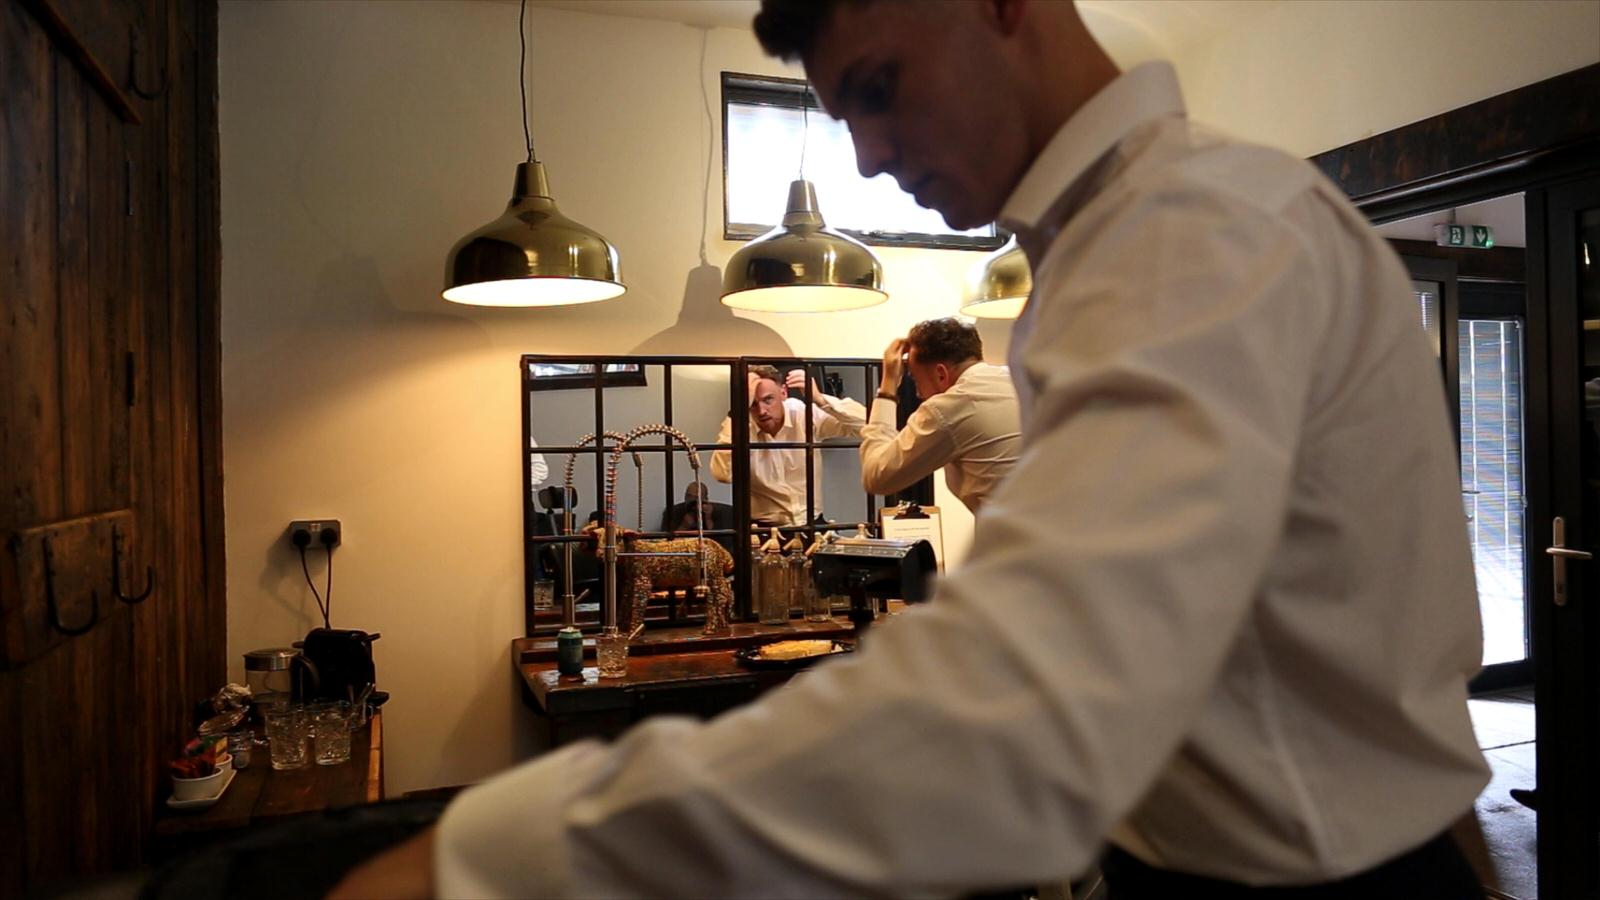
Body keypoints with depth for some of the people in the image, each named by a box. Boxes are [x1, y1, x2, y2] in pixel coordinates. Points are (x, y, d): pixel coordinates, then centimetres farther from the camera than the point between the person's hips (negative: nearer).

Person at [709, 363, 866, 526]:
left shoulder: (805, 414, -5)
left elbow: (865, 423, -13)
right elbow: (722, 474, -28)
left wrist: (820, 399, -25)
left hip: (811, 524, 1)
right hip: (764, 529, -1)